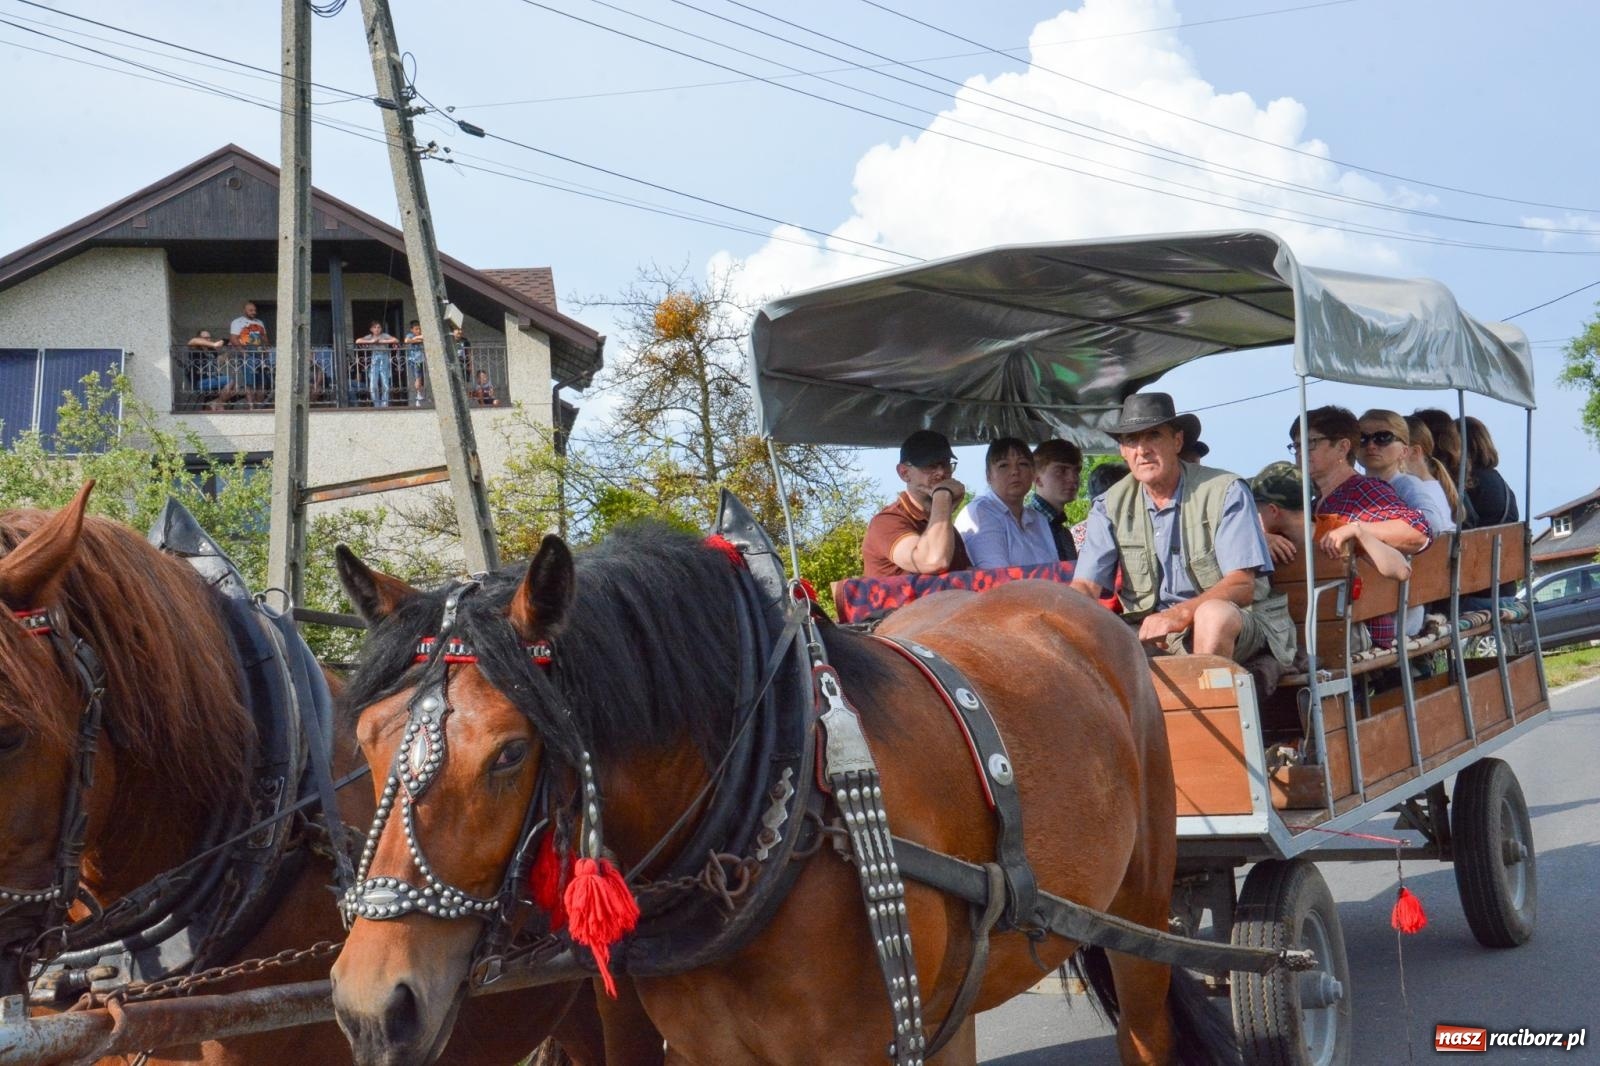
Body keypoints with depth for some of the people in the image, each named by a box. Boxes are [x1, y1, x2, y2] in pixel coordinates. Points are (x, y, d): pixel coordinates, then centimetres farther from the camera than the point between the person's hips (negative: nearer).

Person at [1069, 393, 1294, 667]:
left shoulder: (1226, 492, -5)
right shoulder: (1110, 507, 7)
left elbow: (1242, 586, -14)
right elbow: (1085, 586, -1)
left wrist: (1181, 613, -32)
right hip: (1151, 633, 3)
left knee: (1214, 614, -38)